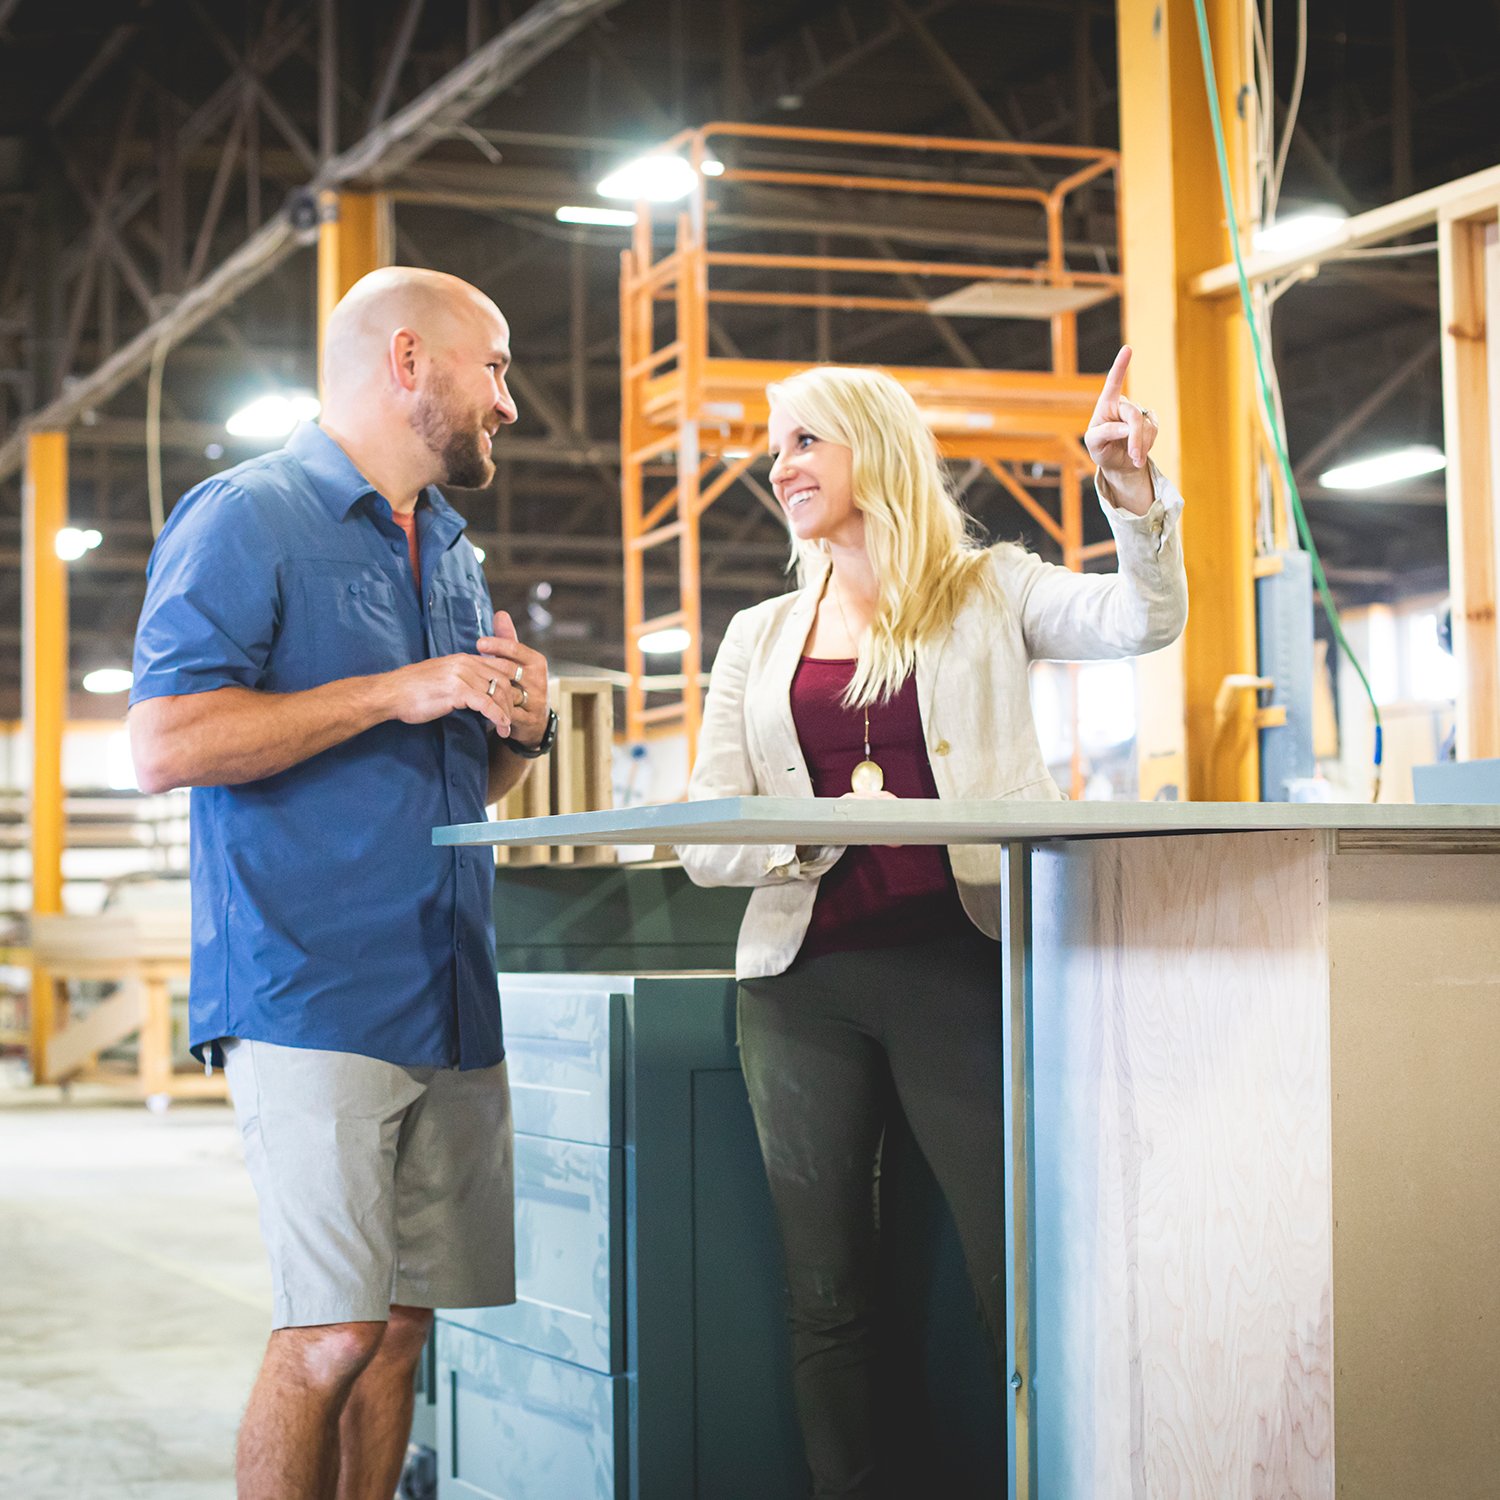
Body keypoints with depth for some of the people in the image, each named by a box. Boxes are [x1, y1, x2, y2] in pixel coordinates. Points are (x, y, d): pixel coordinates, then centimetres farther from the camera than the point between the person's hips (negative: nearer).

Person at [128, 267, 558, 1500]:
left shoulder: (452, 553, 21)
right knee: (334, 1334, -11)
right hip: (313, 994, -7)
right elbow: (167, 743, -15)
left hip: (450, 997, 8)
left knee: (403, 1324, 7)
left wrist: (523, 726, 6)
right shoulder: (247, 519, -4)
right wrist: (394, 693, -15)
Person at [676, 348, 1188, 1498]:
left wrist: (1134, 491, -26)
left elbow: (1144, 621, -9)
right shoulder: (760, 638, 16)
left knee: (1021, 1275, -6)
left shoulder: (987, 591, 8)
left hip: (958, 964, -3)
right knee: (827, 1295, 6)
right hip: (804, 980, 3)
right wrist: (822, 830, -11)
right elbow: (704, 842, 8)